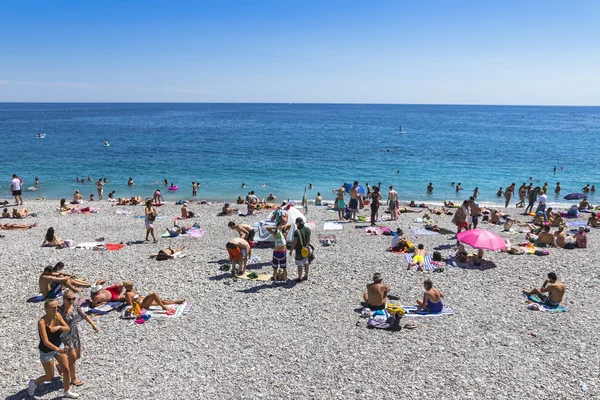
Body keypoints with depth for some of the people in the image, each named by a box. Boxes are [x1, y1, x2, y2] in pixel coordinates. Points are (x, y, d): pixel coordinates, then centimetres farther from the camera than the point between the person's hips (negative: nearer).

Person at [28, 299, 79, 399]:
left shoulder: (57, 315, -10)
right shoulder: (42, 322, -27)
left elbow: (68, 328, -7)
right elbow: (45, 341, -32)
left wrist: (58, 327, -27)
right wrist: (58, 350, -42)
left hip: (59, 346, 5)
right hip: (46, 351, -5)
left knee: (66, 370, 7)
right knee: (50, 377, 8)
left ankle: (67, 391, 28)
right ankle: (34, 383, 38)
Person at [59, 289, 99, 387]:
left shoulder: (75, 306, -4)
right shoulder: (60, 310, -21)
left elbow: (84, 315, 6)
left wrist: (93, 325, 0)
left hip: (75, 334, 7)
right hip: (65, 336, -7)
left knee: (78, 356, 17)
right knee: (72, 357, 1)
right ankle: (74, 378, 22)